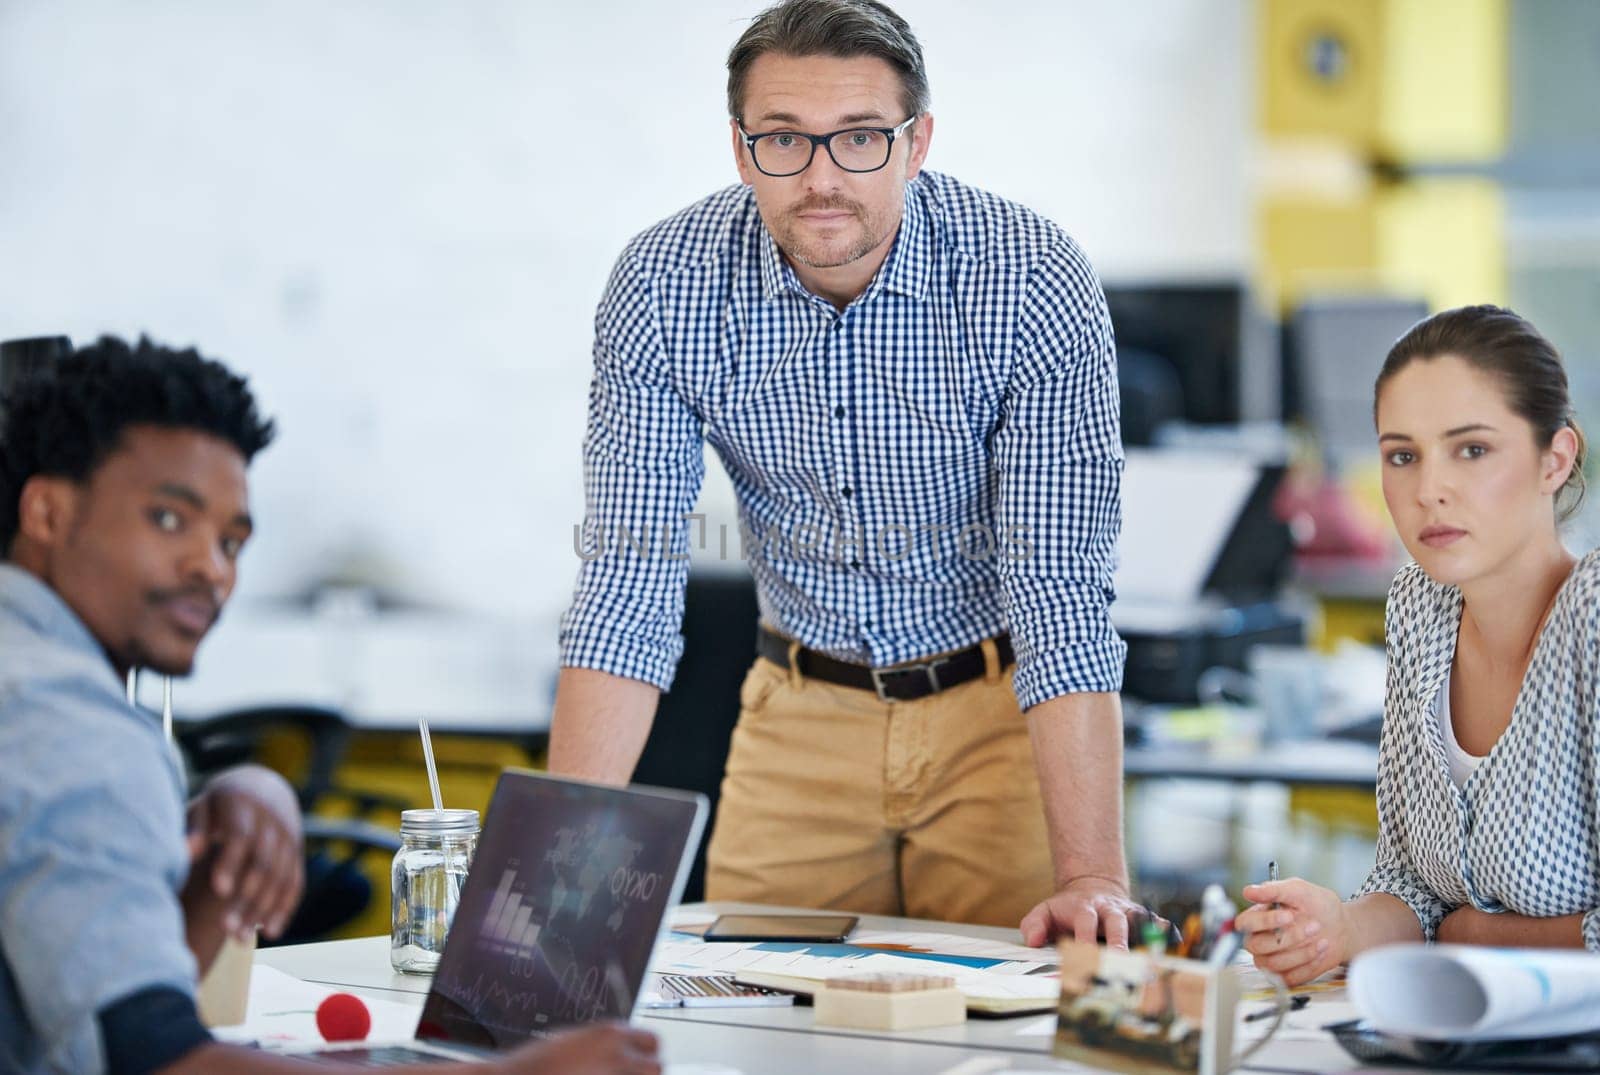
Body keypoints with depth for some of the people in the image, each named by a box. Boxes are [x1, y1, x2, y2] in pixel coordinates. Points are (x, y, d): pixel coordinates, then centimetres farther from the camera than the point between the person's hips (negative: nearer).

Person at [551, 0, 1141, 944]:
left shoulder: (1034, 284, -22)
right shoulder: (662, 288, -16)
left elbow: (1061, 592, -25)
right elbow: (631, 579, -16)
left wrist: (1089, 877, -35)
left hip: (997, 703, -2)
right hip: (805, 713, 2)